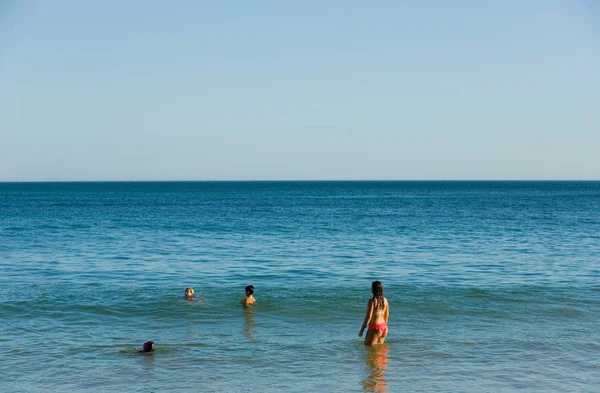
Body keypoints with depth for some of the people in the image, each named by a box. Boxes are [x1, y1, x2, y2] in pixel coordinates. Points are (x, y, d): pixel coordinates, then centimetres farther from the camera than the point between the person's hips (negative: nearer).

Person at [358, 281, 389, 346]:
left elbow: (368, 316, -17)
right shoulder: (385, 300, 5)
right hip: (384, 327, 7)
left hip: (375, 328, -7)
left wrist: (362, 329, -10)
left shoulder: (372, 301, -15)